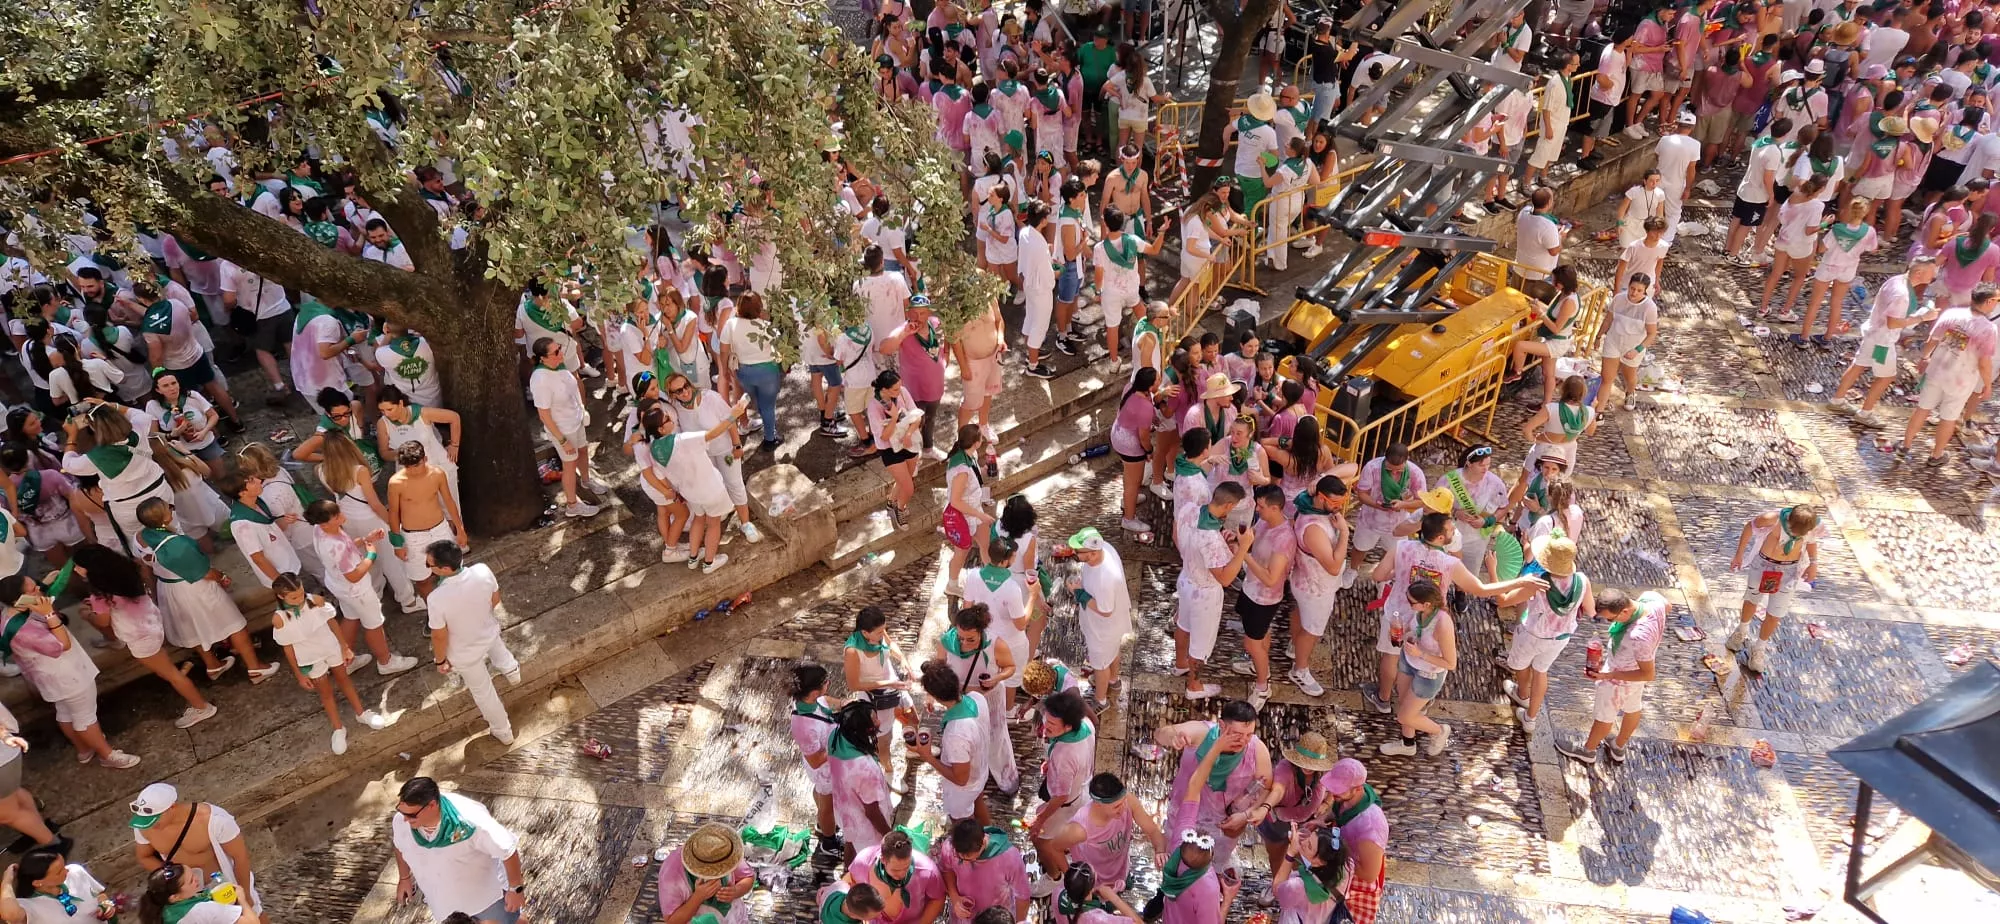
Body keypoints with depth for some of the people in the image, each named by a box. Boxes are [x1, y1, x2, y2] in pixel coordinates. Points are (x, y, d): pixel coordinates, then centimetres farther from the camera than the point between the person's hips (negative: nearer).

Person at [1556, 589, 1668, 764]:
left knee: (1604, 715, 21)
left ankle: (1588, 750, 47)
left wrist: (1607, 676, -34)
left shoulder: (1639, 636, -47)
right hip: (1637, 664, 8)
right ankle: (1619, 747, 56)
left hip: (1622, 677, -7)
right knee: (1633, 708, 30)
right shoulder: (1652, 597, -27)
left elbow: (1648, 674, -32)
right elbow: (1667, 605, 0)